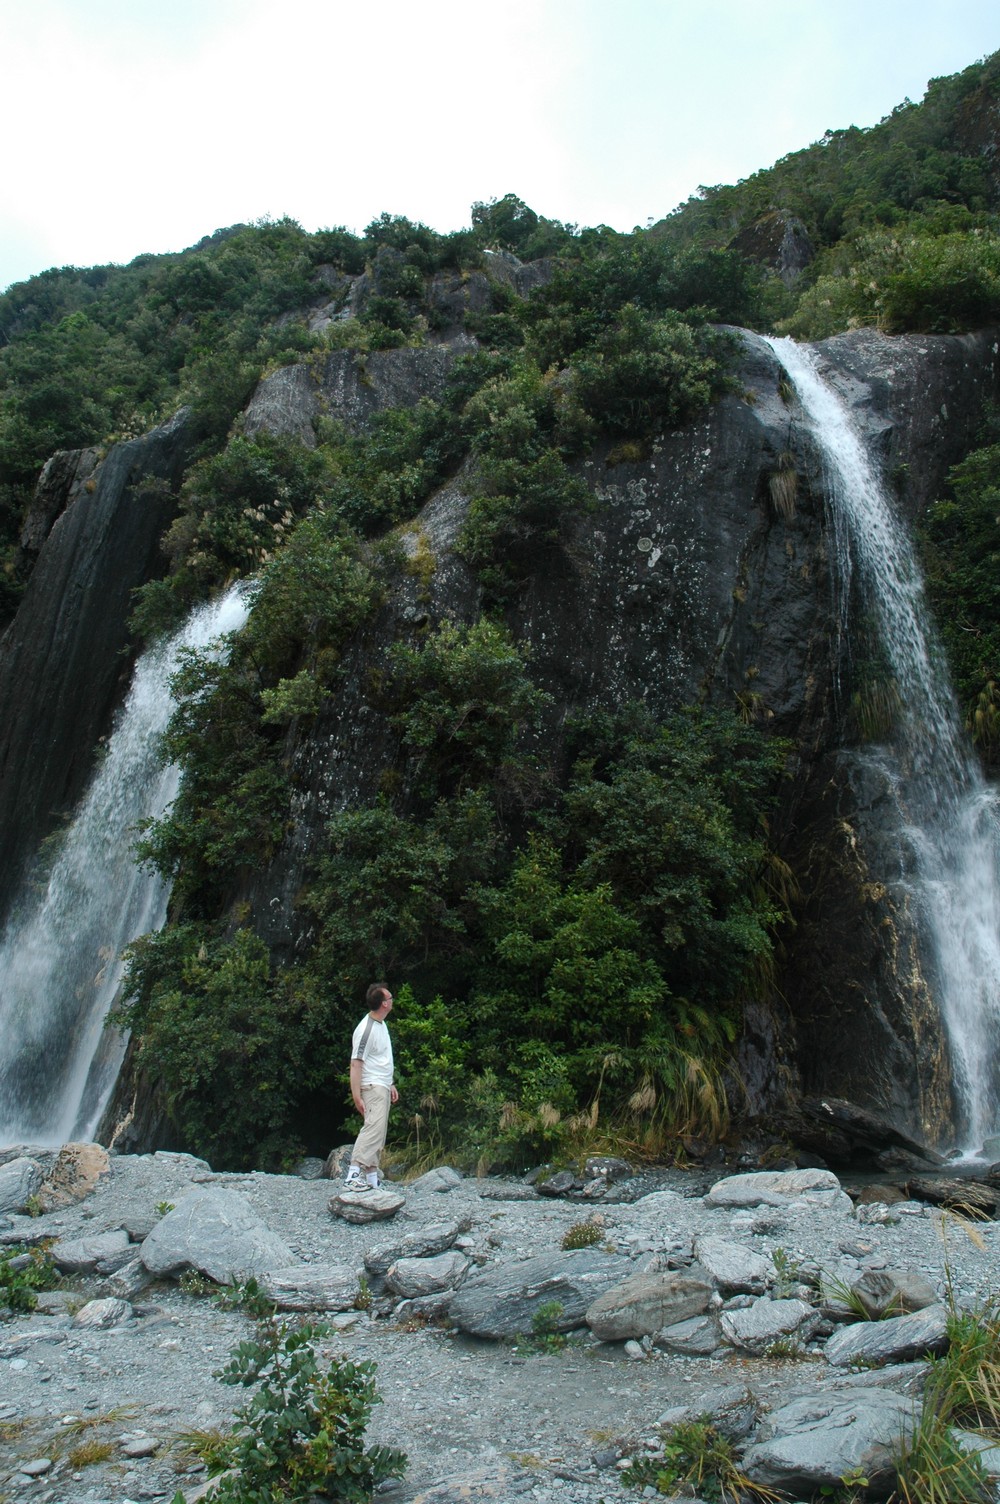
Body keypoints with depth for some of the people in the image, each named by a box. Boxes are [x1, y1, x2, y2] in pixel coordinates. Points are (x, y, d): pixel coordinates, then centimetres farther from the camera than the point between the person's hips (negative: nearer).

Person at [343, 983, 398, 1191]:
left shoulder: (381, 1024, 14)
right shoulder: (366, 1029, -18)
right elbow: (356, 1064, -21)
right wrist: (356, 1096, -24)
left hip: (383, 1088, 10)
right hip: (372, 1088, -10)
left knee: (378, 1135, 9)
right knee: (373, 1129, -21)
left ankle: (372, 1181, 13)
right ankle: (353, 1177, -25)